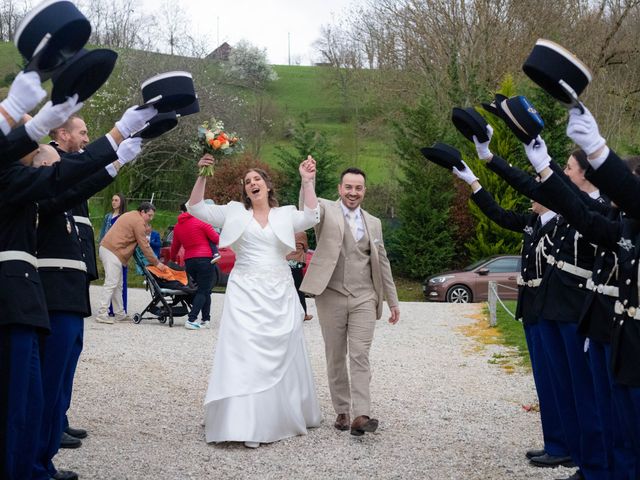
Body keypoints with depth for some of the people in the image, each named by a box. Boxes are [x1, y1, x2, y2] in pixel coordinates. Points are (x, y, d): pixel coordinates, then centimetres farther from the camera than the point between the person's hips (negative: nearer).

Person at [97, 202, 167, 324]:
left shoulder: (130, 216, 22)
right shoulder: (139, 222, -10)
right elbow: (144, 246, -12)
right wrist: (156, 263, -8)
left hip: (106, 248, 11)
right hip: (113, 251, -11)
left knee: (117, 285, 11)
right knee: (111, 283, -12)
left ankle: (120, 314, 14)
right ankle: (102, 314, -13)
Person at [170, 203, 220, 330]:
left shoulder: (177, 227, 13)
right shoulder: (201, 221, -4)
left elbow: (175, 246, 25)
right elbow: (216, 239, -5)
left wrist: (173, 259, 43)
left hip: (188, 261, 6)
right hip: (205, 259, -6)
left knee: (204, 290, 17)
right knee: (203, 291, -5)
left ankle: (205, 319, 14)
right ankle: (191, 320, -16)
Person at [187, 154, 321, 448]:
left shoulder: (285, 215, 10)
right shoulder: (235, 213, 8)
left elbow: (311, 217, -8)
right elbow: (196, 208, 2)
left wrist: (307, 182, -14)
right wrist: (203, 176, -10)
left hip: (279, 294, 2)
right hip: (245, 294, -2)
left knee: (281, 356, 8)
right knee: (245, 355, -8)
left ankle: (281, 418, 22)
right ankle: (246, 425, -7)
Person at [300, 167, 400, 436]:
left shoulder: (373, 223, 13)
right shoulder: (326, 211, 2)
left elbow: (382, 263, 17)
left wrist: (392, 301, 16)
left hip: (364, 299, 2)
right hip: (331, 297, -2)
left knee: (360, 357, -6)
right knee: (336, 358, 6)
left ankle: (361, 415, -11)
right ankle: (341, 411, 16)